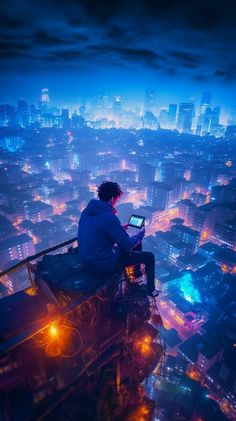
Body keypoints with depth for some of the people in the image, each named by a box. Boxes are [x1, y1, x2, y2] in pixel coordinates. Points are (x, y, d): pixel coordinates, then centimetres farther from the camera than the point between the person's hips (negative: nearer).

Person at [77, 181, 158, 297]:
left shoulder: (87, 210, -1)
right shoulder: (109, 217, -27)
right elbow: (128, 245, -19)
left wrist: (120, 229, 8)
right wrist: (141, 233, -1)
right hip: (103, 263, -8)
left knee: (136, 244, 23)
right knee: (149, 256, 5)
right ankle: (151, 289, 27)